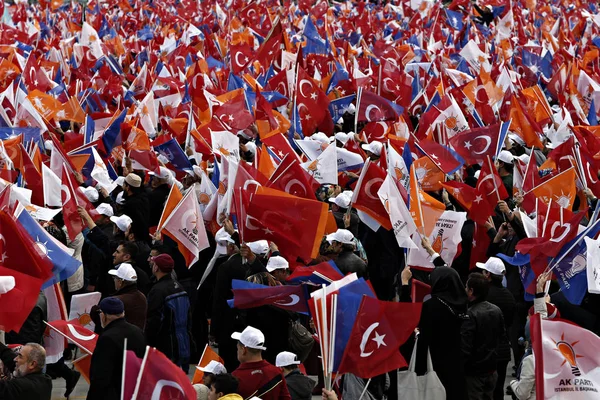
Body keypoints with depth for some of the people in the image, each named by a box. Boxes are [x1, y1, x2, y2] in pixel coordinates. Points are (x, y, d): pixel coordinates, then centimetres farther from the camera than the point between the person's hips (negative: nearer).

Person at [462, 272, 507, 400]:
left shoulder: (470, 315, -22)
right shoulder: (497, 310, 2)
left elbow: (465, 348, -23)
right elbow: (502, 336, 15)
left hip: (474, 372, -7)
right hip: (492, 370, 7)